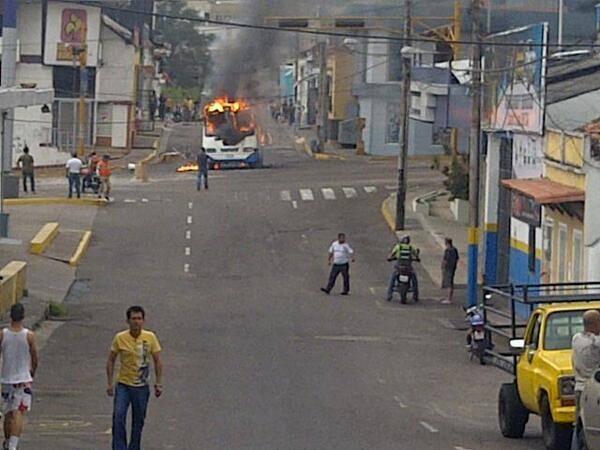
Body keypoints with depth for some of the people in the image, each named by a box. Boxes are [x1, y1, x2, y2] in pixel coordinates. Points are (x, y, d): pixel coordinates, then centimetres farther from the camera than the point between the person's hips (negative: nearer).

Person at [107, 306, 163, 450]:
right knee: (118, 417, -16)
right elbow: (111, 360, 3)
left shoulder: (150, 338, -5)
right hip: (123, 385, -1)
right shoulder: (120, 338, -7)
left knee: (138, 422, 8)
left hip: (142, 387, 1)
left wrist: (158, 383, -1)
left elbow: (158, 361, 3)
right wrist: (110, 383, -1)